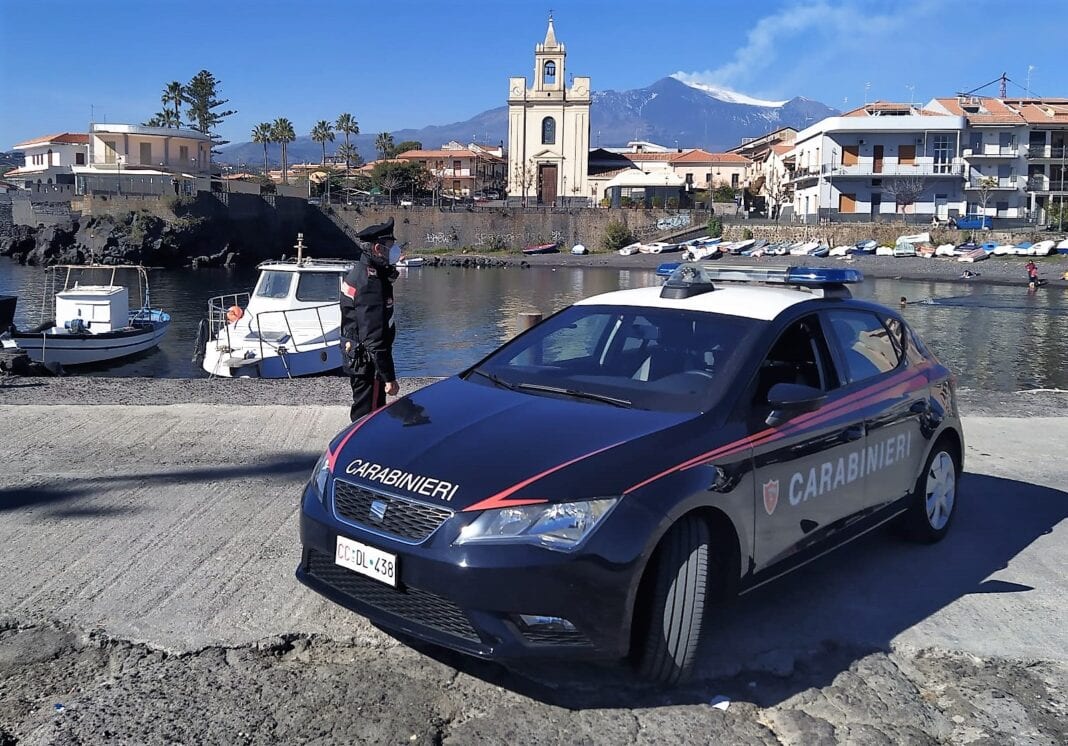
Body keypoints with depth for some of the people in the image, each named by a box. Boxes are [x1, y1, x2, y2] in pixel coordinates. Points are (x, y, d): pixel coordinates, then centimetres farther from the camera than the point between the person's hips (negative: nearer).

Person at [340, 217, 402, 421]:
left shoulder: (357, 271, 9)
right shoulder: (371, 283, -23)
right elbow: (374, 338, -26)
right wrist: (389, 378, -24)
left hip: (354, 357, 10)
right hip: (367, 364, -10)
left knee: (361, 413, 21)